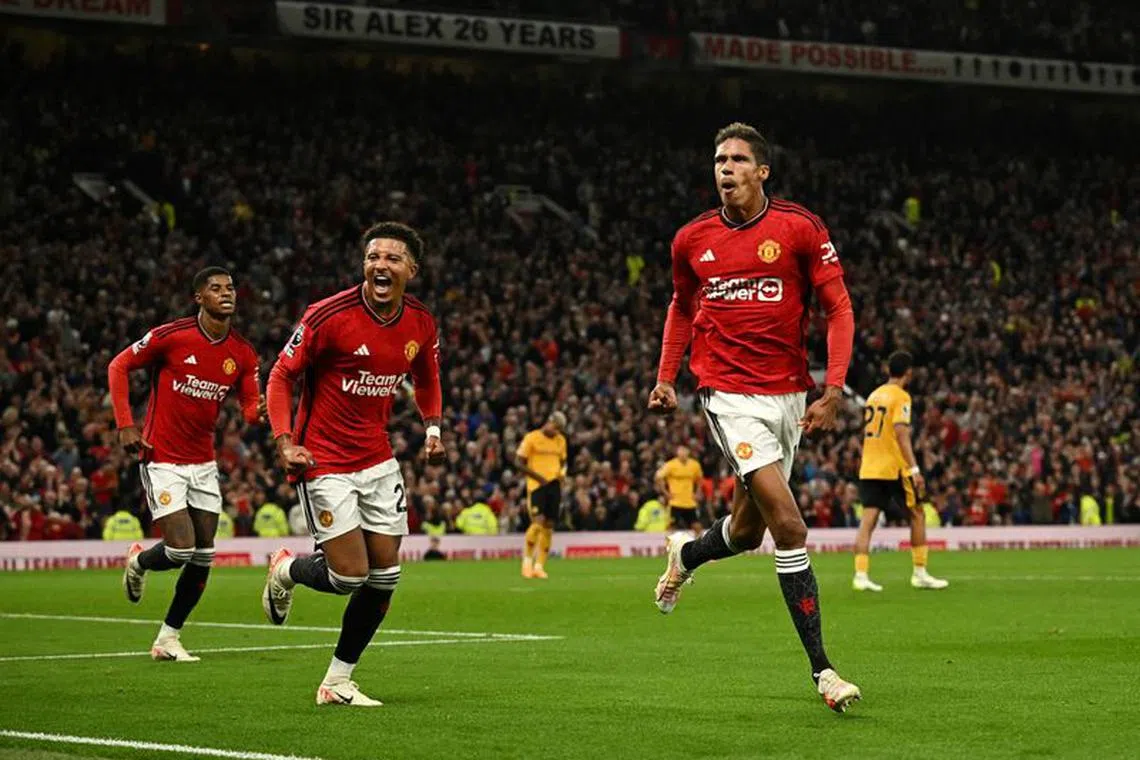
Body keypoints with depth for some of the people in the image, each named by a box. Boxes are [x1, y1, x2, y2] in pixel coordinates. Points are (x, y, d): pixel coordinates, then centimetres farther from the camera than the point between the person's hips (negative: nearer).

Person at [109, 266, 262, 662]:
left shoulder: (243, 353, 0)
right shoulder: (171, 336, -14)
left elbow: (250, 406, 1)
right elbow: (118, 366, -4)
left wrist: (258, 411, -24)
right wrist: (125, 424, -11)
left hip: (203, 462, 5)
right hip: (162, 460, -5)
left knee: (203, 559, 3)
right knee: (181, 550, -13)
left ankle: (168, 638, 17)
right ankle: (138, 562, 22)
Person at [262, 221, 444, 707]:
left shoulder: (421, 324, 0)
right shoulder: (328, 316, -17)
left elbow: (427, 378, 20)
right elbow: (281, 376, -10)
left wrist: (433, 427, 4)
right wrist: (285, 442, -20)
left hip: (378, 461, 6)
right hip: (325, 462, -6)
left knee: (385, 576, 3)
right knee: (350, 573, -11)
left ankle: (338, 681, 16)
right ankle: (286, 569, 23)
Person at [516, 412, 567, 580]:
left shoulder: (561, 441, 15)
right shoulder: (531, 438, -4)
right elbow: (519, 462, -6)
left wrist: (562, 473, 4)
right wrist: (538, 477, -13)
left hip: (554, 485, 6)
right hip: (537, 485, -6)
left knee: (549, 526, 2)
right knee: (538, 522, -18)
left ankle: (539, 566, 7)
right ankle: (527, 560, -2)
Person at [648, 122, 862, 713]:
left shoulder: (799, 228, -4)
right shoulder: (692, 239, 3)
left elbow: (839, 309, -2)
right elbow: (681, 305, 21)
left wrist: (833, 389, -12)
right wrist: (665, 378, 14)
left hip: (788, 393, 2)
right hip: (730, 394, -2)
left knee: (748, 529, 13)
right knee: (789, 526, -16)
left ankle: (684, 555, 50)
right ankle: (821, 669, -12)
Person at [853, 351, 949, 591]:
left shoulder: (874, 395, 15)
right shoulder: (900, 397, -9)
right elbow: (901, 434, -19)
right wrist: (914, 469, -23)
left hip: (869, 468, 7)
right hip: (893, 468, -6)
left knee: (868, 519, -1)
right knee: (917, 516, 8)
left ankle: (861, 575, -12)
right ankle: (920, 573, 11)